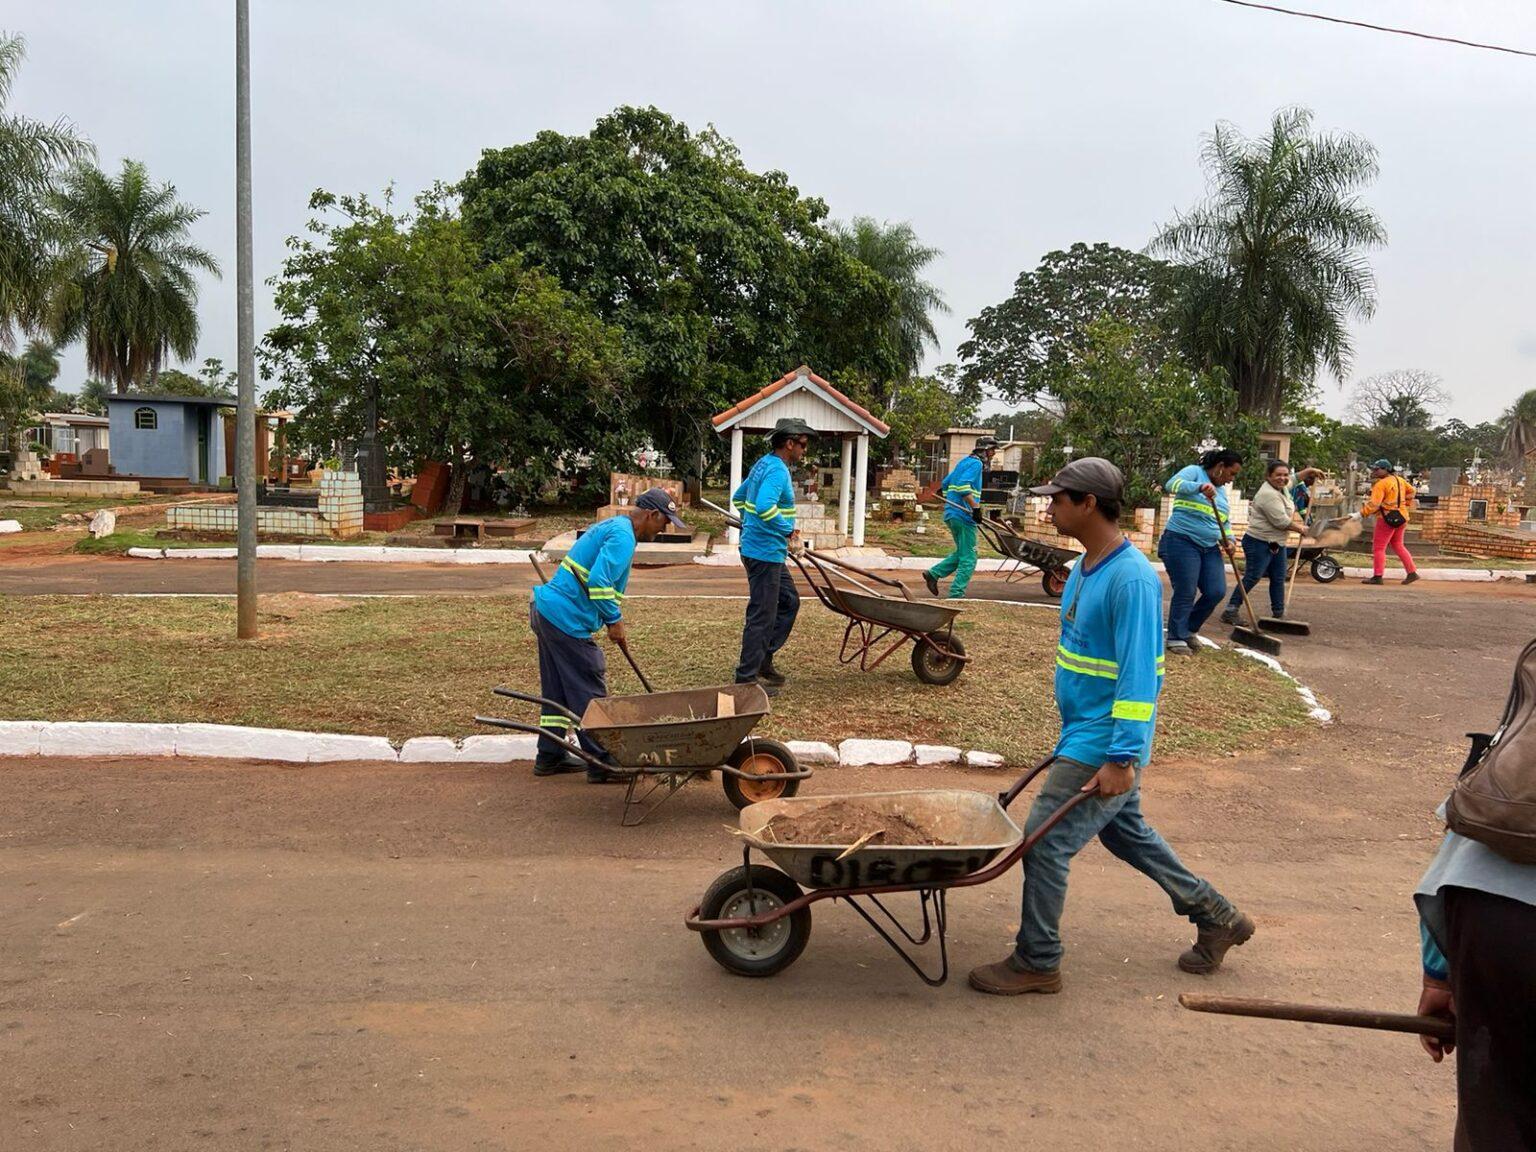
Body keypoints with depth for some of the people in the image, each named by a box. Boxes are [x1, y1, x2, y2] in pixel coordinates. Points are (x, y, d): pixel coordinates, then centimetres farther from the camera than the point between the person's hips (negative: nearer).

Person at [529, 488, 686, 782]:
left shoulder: (611, 526, 18)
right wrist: (614, 621, -15)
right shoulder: (623, 536, -15)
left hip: (546, 610, 10)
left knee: (557, 691, 17)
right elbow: (599, 582, -26)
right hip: (567, 621, -10)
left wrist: (610, 619, 17)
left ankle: (550, 757, 24)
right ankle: (602, 764, 3)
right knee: (589, 693, -3)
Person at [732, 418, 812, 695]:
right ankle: (747, 677, 6)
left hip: (771, 552, 10)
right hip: (765, 553, -10)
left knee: (789, 602, 18)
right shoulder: (778, 470, -18)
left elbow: (738, 498, 25)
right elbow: (764, 506, -34)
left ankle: (762, 660, 24)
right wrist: (788, 530, -22)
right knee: (762, 614, -3)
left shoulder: (764, 465, 13)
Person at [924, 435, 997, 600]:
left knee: (961, 553, 19)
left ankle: (933, 573, 13)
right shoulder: (976, 463, -9)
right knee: (968, 558, -5)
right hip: (963, 516, -10)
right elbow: (963, 485, -24)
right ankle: (956, 594, -5)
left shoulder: (965, 462, 20)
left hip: (951, 514, 10)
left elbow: (945, 483, 25)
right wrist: (975, 507, -25)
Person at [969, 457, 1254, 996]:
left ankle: (1036, 962, 13)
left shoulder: (1131, 578, -23)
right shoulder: (1086, 567, 7)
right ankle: (1217, 917, 39)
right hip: (1084, 734, 10)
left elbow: (1140, 676, -25)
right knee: (1126, 832, 23)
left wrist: (1122, 759, -25)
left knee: (1045, 843, -3)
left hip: (1105, 746, -10)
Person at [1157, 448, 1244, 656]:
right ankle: (1176, 638, 6)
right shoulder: (1194, 472, -4)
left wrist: (1228, 540, 7)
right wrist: (1200, 487, -39)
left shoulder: (1221, 490, 18)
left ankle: (1188, 630, 20)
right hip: (1182, 542, -8)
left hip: (1209, 548, 8)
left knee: (1217, 592, 1)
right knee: (1185, 593, -8)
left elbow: (1224, 522, 26)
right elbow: (1172, 485, -24)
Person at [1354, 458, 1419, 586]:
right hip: (1401, 517, 9)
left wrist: (1360, 515, -21)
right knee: (1398, 545, 20)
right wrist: (1406, 505, 28)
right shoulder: (1399, 480, 12)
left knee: (1378, 548, -2)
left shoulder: (1381, 484, -15)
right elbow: (1411, 490, 25)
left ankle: (1377, 576, -4)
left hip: (1387, 519, -9)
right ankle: (1412, 572, 18)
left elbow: (1373, 504, -23)